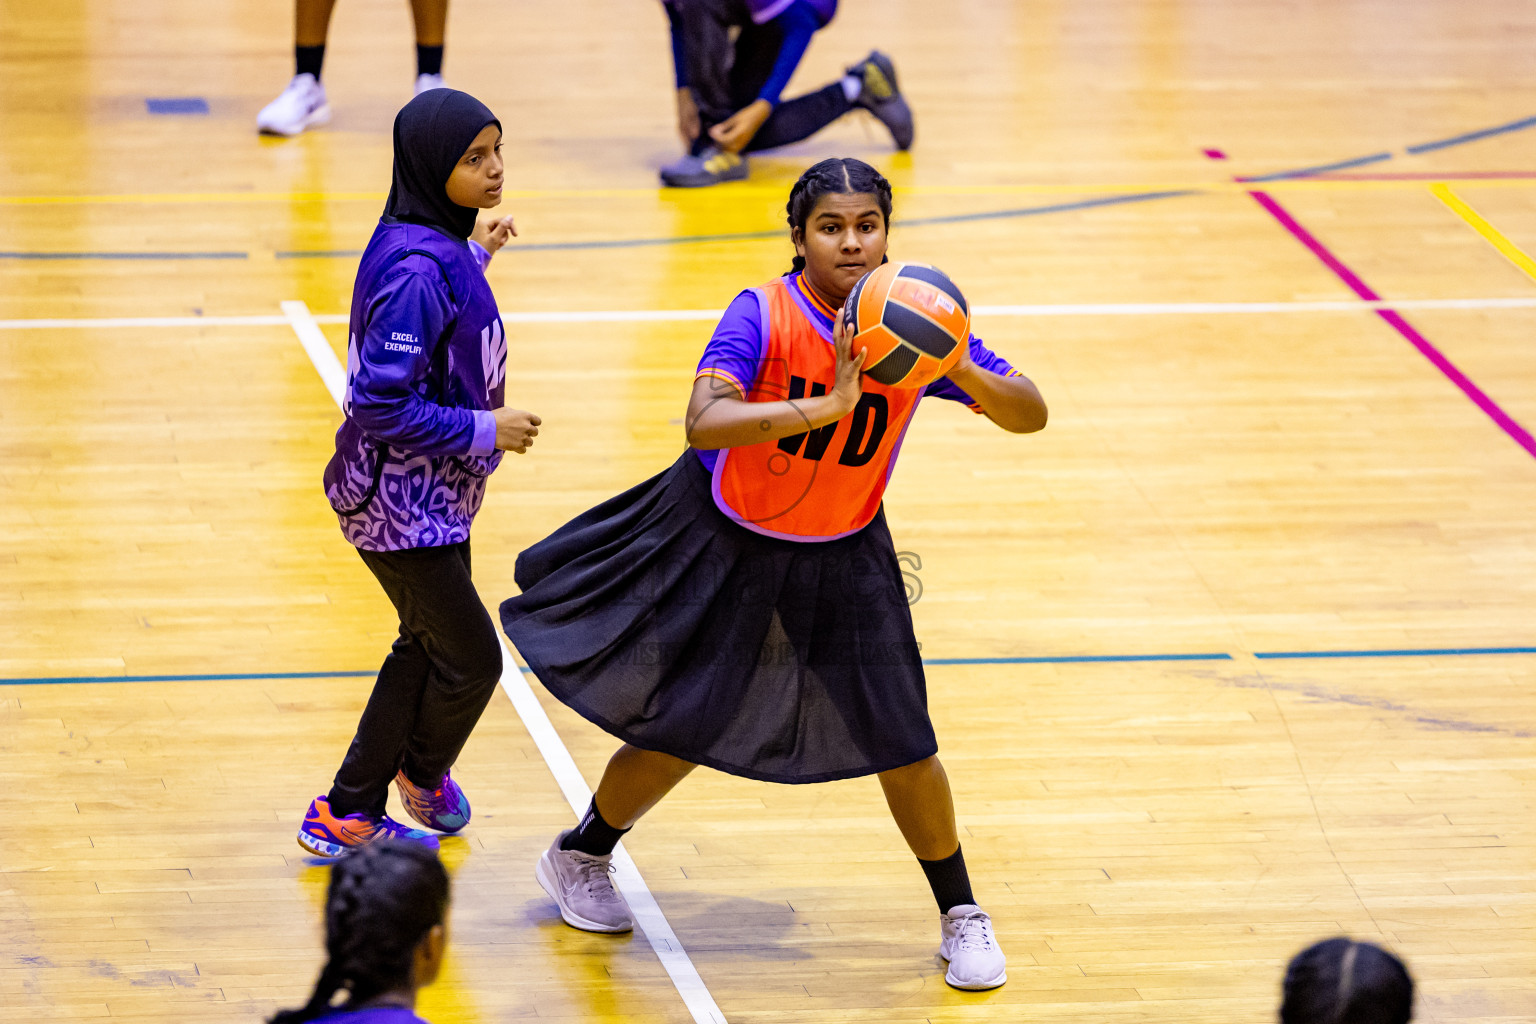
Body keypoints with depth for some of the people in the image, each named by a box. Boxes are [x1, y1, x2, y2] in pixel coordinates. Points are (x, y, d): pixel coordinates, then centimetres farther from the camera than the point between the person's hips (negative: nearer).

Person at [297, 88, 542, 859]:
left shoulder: (437, 246, 1)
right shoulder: (416, 269, -28)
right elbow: (381, 405, -29)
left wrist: (476, 258, 16)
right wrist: (484, 430, -22)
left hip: (432, 497, 10)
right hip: (404, 506, -10)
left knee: (428, 648, 19)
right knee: (472, 659, 6)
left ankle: (348, 816, 30)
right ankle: (423, 774, 35)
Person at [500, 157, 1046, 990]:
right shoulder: (763, 317, -26)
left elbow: (1031, 415, -16)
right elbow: (704, 421, -41)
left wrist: (961, 371, -36)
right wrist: (828, 405, -51)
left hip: (842, 560, 3)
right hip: (723, 546, -3)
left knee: (900, 742, -1)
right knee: (681, 733, 8)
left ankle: (960, 916, 21)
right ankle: (578, 857, 36)